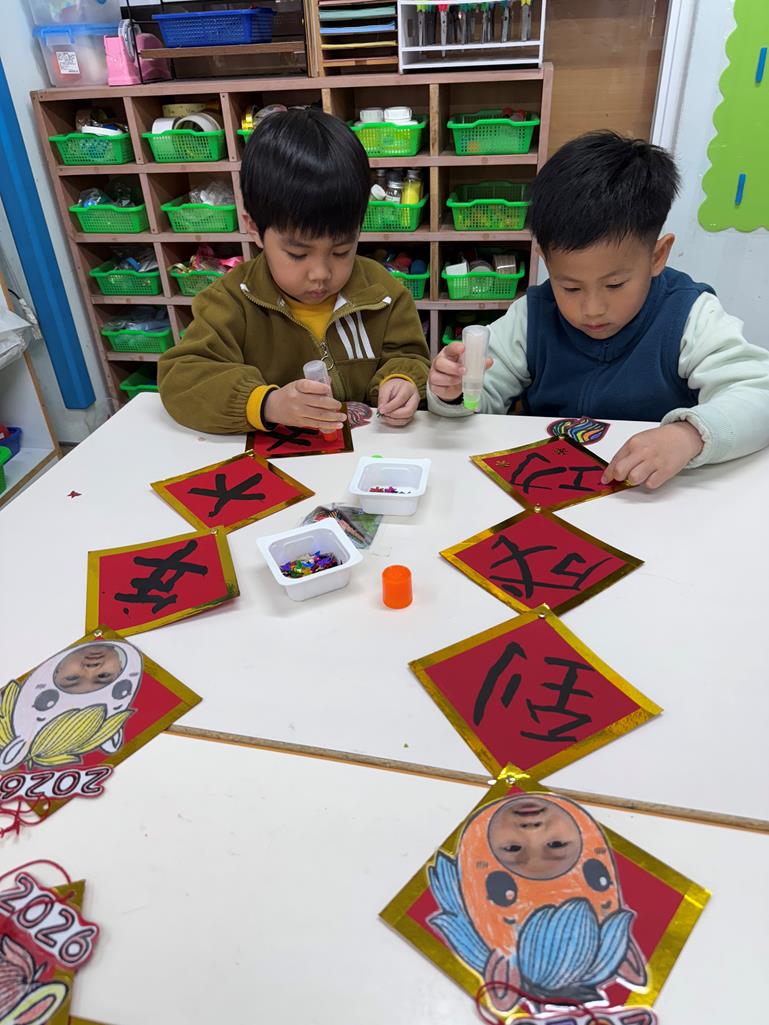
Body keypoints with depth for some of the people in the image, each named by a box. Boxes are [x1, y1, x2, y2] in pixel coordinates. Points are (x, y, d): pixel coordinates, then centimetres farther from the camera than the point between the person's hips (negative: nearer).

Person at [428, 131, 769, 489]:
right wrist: (454, 392, -22)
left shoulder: (690, 318, -8)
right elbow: (484, 399, 1)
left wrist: (690, 433, -35)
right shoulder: (532, 316, -2)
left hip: (658, 501, -1)